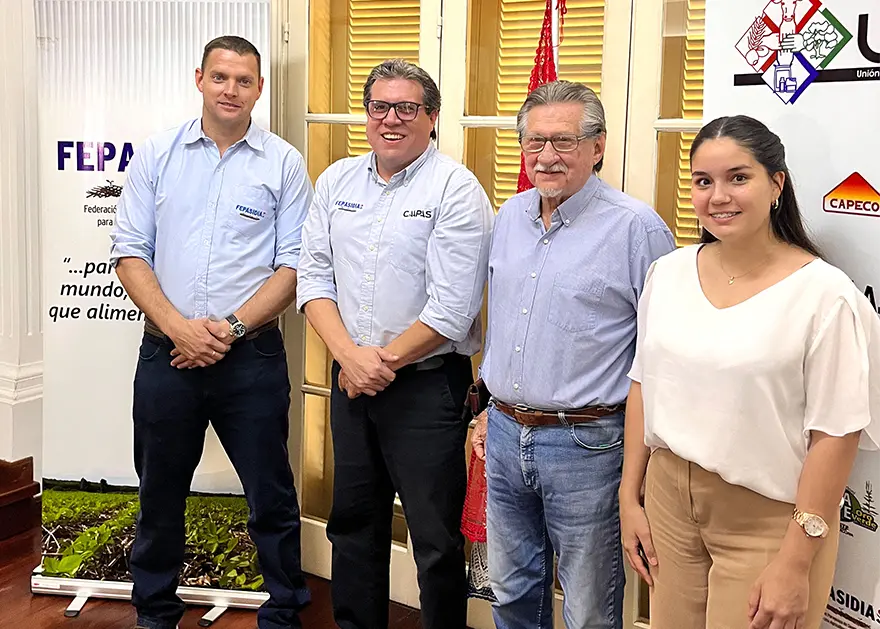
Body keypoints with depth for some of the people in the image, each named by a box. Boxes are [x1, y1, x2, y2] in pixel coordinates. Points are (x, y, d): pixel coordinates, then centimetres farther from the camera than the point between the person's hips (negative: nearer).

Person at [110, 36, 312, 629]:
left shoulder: (283, 163, 0)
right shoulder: (158, 154, 6)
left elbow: (293, 266, -3)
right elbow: (130, 252, 2)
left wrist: (231, 327, -14)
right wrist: (180, 328, -11)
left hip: (252, 356, -2)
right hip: (166, 353, 2)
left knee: (272, 498, 6)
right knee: (160, 493, 15)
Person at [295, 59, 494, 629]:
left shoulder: (456, 189, -10)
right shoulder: (337, 181, 8)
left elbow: (452, 310, -15)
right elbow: (315, 276, 4)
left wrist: (383, 363, -9)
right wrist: (349, 355, -11)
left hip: (427, 384, -5)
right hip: (351, 382, 6)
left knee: (436, 539, 3)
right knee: (353, 521, 18)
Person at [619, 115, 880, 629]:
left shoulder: (824, 294, -15)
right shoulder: (669, 273, 2)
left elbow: (835, 436, -14)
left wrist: (795, 563, -14)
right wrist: (630, 497, 8)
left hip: (768, 520, -4)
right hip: (669, 498, 5)